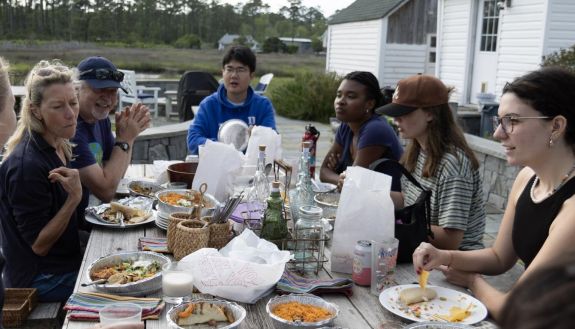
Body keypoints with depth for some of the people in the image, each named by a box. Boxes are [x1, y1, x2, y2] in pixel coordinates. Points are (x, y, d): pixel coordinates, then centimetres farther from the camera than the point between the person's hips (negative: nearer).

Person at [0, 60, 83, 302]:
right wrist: (74, 198, -30)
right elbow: (39, 244, -20)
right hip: (41, 281, -8)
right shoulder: (26, 165, -25)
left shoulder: (56, 146, 1)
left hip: (65, 264, 8)